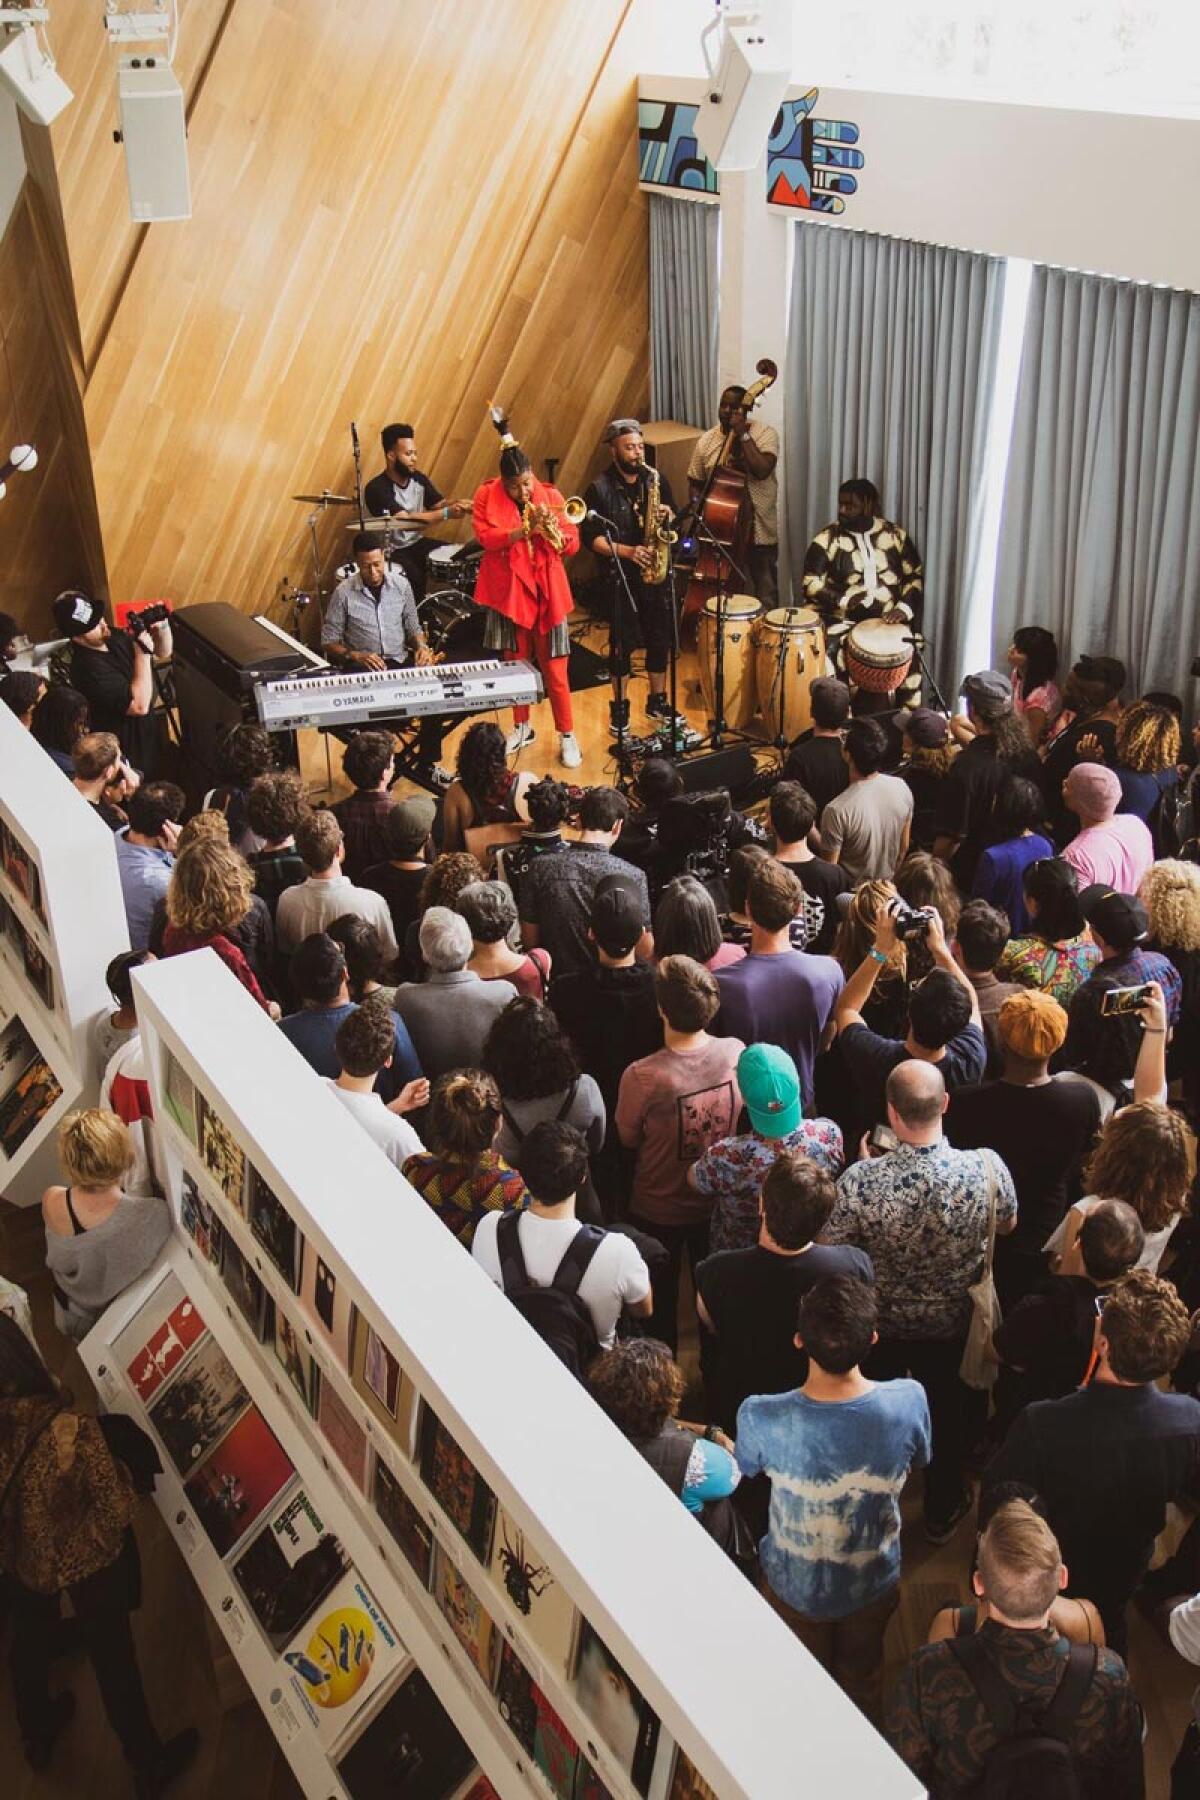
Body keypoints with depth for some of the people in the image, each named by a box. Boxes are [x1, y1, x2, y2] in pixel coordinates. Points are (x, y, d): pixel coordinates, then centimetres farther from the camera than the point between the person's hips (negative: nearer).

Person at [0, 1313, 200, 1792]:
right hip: (86, 1563, -3)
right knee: (113, 1661, 19)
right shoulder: (72, 1431, -38)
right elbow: (117, 1509, -26)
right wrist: (118, 1470, -8)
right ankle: (148, 1767, 42)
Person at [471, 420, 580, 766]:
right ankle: (522, 728, 30)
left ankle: (567, 736, 8)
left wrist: (552, 532, -23)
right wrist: (522, 531, -27)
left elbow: (572, 544, -3)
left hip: (547, 592, -1)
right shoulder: (486, 497, -2)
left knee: (554, 669, -1)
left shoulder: (550, 497, 0)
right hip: (509, 591, 1)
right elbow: (485, 536, -15)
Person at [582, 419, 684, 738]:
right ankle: (619, 708, 16)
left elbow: (675, 521, 13)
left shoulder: (656, 481, 5)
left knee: (660, 639, 11)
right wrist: (625, 551, -22)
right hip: (621, 577, -4)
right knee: (622, 643, 4)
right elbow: (590, 537, -11)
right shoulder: (600, 489, -8)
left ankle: (658, 702, 26)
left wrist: (668, 516, -10)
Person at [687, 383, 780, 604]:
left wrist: (743, 435, -19)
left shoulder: (765, 433, -7)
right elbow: (695, 483, 12)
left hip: (759, 532, -2)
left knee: (766, 600, 6)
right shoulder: (706, 440, 4)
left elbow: (762, 471, -23)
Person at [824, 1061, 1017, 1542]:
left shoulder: (861, 1181, -36)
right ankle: (942, 1512, 52)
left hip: (879, 1325, -1)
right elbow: (1007, 1225, -8)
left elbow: (830, 1251, -18)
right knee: (949, 1411, 28)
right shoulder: (987, 1168, -30)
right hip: (952, 1323, 1)